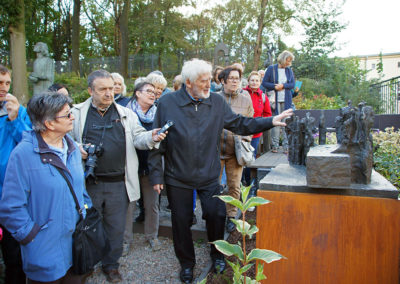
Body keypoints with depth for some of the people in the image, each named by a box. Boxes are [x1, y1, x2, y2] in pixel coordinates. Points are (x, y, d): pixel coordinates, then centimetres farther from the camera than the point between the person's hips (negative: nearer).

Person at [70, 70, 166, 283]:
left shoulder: (125, 114, 7)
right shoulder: (77, 113, 2)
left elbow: (137, 137, 1)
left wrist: (151, 138, -21)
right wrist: (77, 149, -17)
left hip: (118, 184, 2)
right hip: (89, 183, -1)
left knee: (116, 227, 13)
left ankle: (111, 265, 35)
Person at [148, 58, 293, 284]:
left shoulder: (217, 102, 0)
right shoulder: (167, 103, -8)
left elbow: (239, 123, 7)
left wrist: (271, 121, -2)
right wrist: (156, 174, -5)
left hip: (209, 176, 2)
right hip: (178, 178, -1)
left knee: (217, 215, 5)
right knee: (182, 222, 11)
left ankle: (217, 254, 36)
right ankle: (187, 263, 35)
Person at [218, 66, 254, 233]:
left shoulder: (246, 100, 8)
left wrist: (244, 139, -3)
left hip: (236, 150, 1)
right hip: (216, 148, -1)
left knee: (234, 186, 7)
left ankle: (231, 216, 24)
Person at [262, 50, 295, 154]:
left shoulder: (289, 70, 12)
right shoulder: (271, 68, 2)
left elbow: (292, 84, 8)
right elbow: (264, 83, 0)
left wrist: (283, 85, -9)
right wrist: (275, 87, -13)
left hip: (286, 100, 3)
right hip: (275, 100, -3)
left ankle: (286, 146, 6)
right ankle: (274, 145, 6)